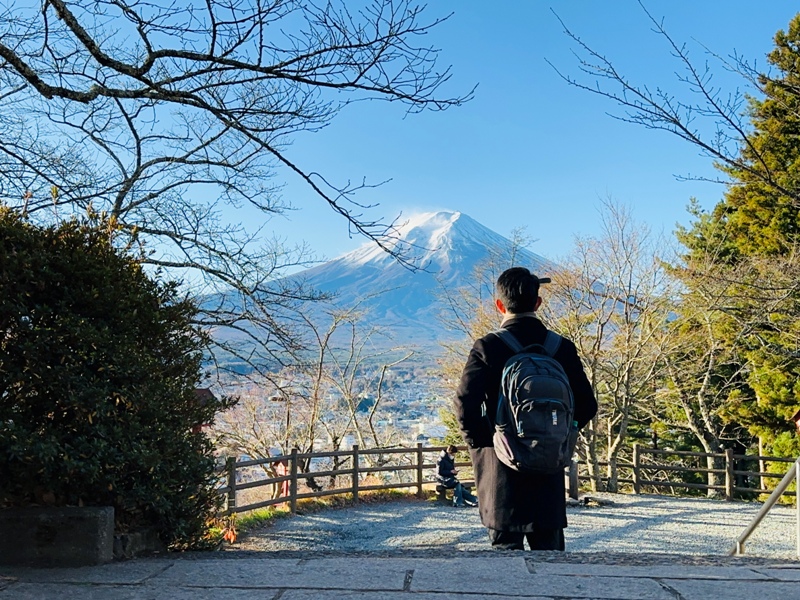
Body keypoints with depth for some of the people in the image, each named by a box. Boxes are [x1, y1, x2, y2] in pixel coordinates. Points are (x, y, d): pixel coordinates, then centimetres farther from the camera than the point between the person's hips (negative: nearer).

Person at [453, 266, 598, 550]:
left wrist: (479, 442, -4)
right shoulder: (561, 348, -1)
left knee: (505, 546, 8)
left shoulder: (487, 347, -10)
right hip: (549, 471, 3)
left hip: (501, 472, -2)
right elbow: (587, 405, 0)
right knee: (549, 550, 14)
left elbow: (465, 403, -18)